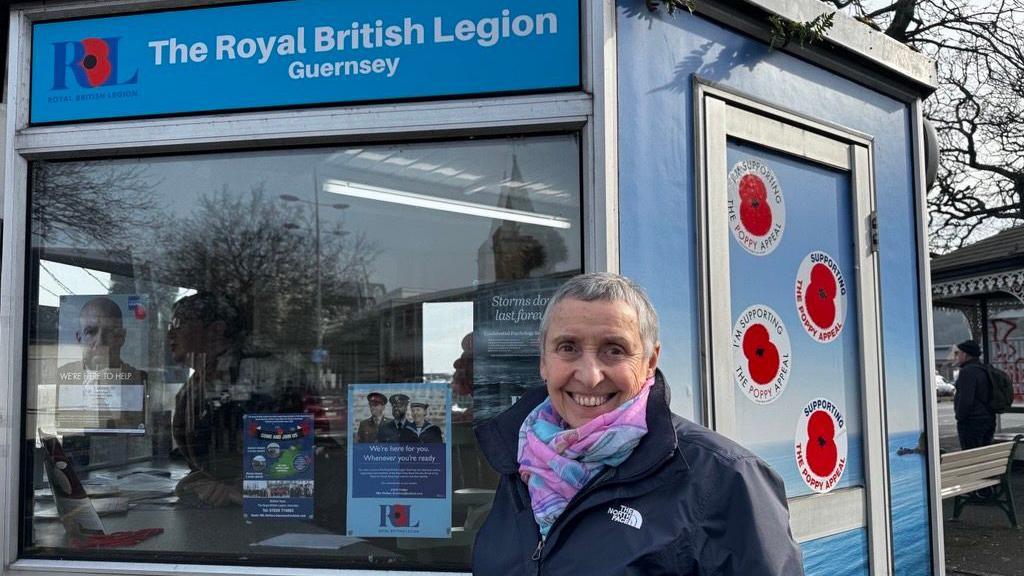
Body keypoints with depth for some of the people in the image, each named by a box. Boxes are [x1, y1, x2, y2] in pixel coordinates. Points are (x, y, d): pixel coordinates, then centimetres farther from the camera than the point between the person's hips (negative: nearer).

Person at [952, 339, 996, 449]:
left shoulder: (968, 371, -17)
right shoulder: (985, 370, 15)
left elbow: (965, 399, -23)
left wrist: (959, 416, -11)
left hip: (972, 421, -10)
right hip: (989, 419, 10)